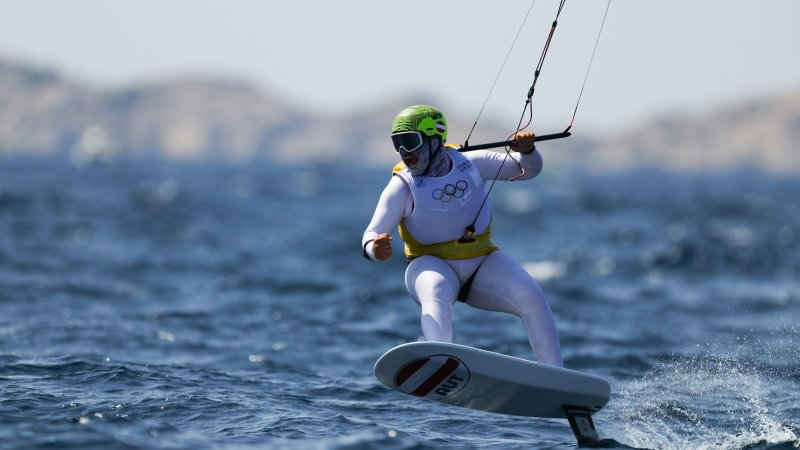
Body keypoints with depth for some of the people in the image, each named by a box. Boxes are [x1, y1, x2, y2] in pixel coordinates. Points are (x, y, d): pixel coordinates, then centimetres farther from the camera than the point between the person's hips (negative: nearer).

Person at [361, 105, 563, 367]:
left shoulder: (471, 163, -1)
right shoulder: (402, 186, -7)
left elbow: (529, 169, 8)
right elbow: (372, 235, -10)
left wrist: (526, 151, -16)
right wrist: (375, 249, -35)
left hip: (482, 262, 3)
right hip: (432, 266, -3)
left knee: (532, 297, -18)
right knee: (436, 296, -37)